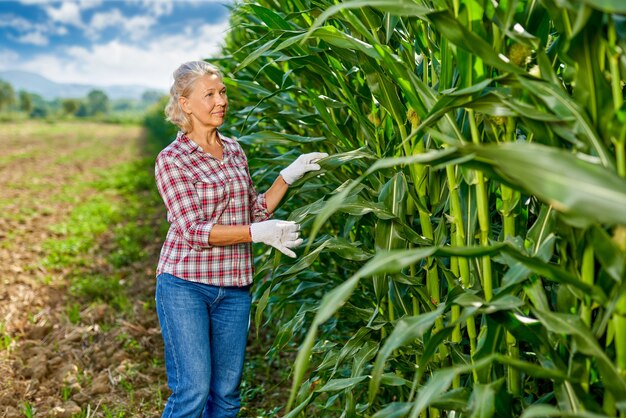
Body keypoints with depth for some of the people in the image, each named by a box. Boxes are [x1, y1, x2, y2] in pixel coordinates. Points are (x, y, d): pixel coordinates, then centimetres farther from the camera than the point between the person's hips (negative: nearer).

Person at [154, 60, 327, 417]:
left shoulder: (234, 151, 10)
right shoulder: (172, 159, -8)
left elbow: (256, 210, 16)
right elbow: (194, 230, -16)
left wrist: (290, 174, 5)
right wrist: (259, 233, -23)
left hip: (234, 287, 6)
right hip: (185, 284, -5)